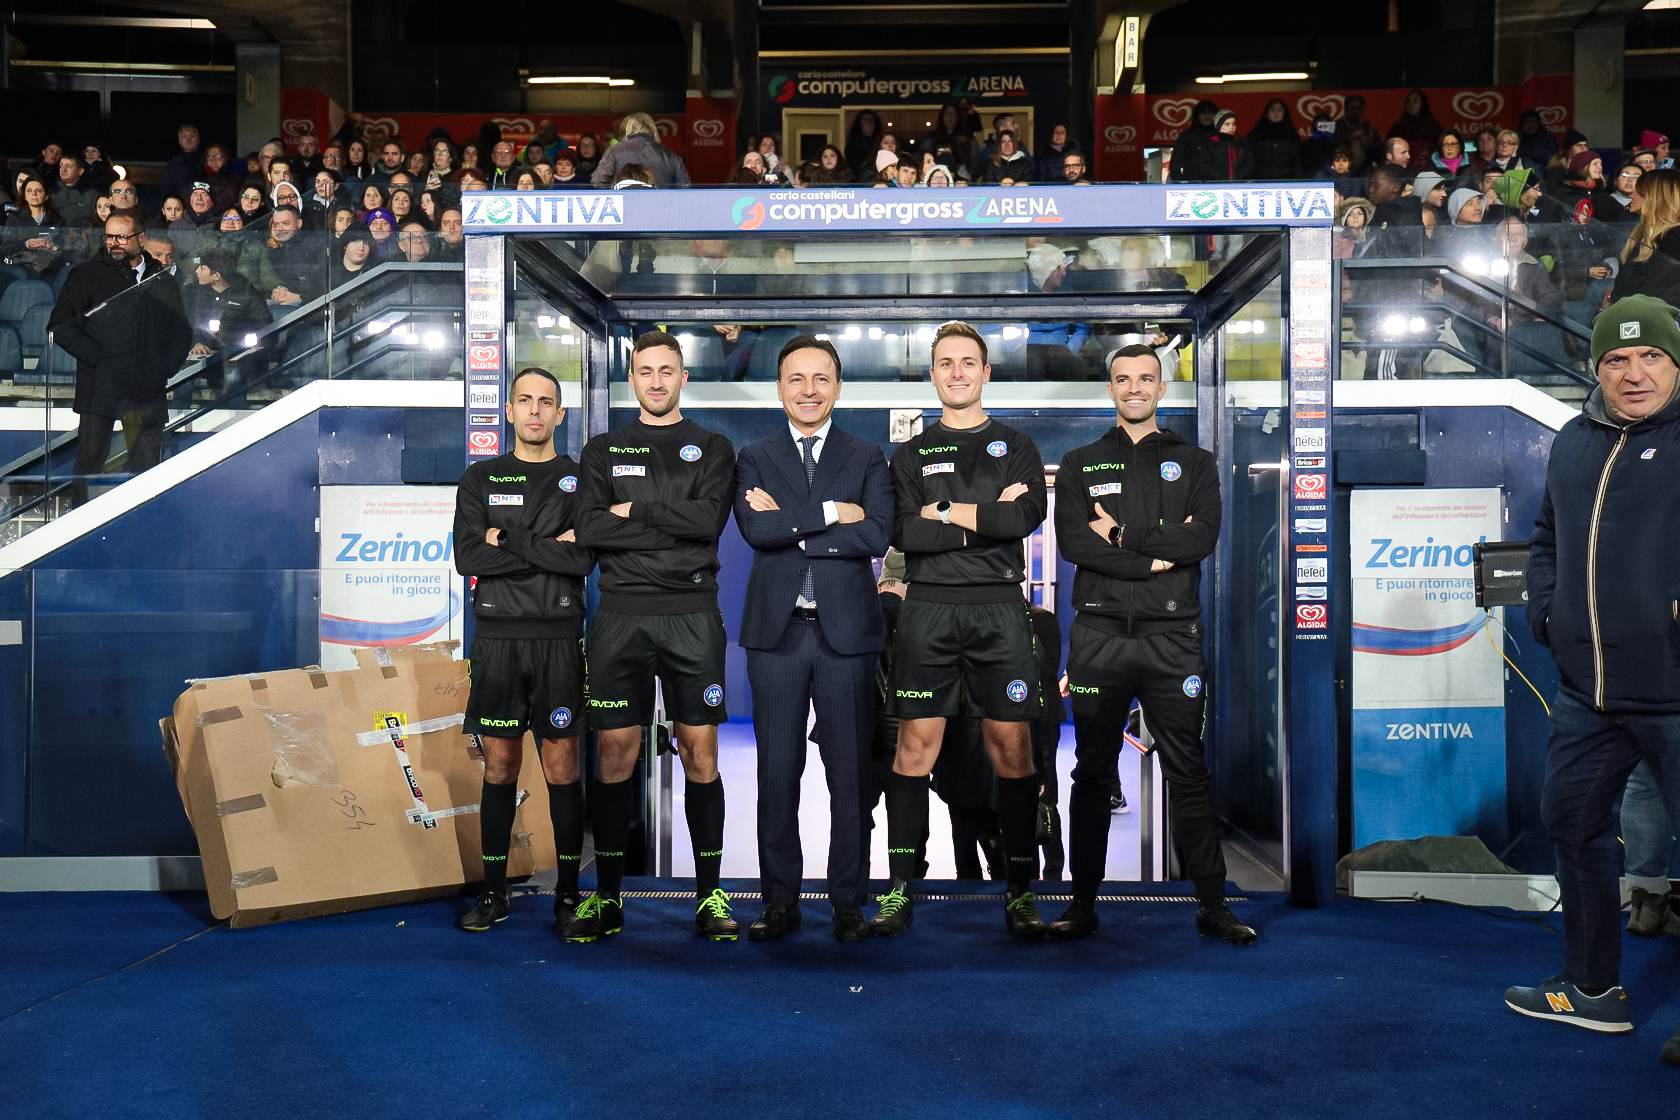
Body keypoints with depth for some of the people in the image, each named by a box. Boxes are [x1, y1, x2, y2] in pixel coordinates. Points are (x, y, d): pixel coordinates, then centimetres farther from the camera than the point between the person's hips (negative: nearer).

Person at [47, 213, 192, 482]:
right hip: (99, 387, -2)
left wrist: (166, 369, 6)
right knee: (90, 460, -5)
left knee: (148, 464, 4)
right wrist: (98, 358, -9)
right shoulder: (86, 275, 5)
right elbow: (60, 326, -1)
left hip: (148, 389, 3)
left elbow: (182, 330, 19)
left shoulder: (163, 280, 13)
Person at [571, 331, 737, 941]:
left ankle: (709, 895, 8)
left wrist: (633, 511, -7)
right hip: (621, 615, 1)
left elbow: (709, 519, -8)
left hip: (692, 615, -1)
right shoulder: (603, 451, 13)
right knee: (616, 751, 0)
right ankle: (607, 897, 10)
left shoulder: (712, 449, 11)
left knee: (700, 750, 0)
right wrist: (675, 525, -7)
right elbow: (589, 529, -3)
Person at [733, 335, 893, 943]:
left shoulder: (867, 458, 8)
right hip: (776, 631, 1)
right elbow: (756, 530, -9)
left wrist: (790, 528, -10)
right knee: (777, 772, 5)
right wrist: (831, 513, -12)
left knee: (850, 772, 3)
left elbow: (876, 535, -10)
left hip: (846, 632, -1)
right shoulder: (755, 457, 10)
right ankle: (781, 900, 15)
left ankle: (848, 903, 12)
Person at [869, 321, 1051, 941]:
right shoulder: (910, 455, 13)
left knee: (1012, 749, -2)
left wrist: (948, 512, -7)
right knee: (915, 746, -2)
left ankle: (1021, 892, 5)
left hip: (999, 610, 0)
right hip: (928, 610, 0)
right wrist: (989, 520, -8)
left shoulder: (1017, 448, 13)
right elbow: (903, 532, -4)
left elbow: (1028, 516, -6)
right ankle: (899, 890, 4)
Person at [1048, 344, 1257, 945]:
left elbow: (1202, 539, -5)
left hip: (1172, 637, 0)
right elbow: (1072, 540, -4)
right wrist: (1153, 558, -10)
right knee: (1093, 772, 5)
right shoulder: (1080, 465, 13)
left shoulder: (1195, 463, 13)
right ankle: (1083, 905, 13)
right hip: (1099, 635, 1)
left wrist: (1122, 535, -7)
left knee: (1189, 774, 2)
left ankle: (1212, 906, 8)